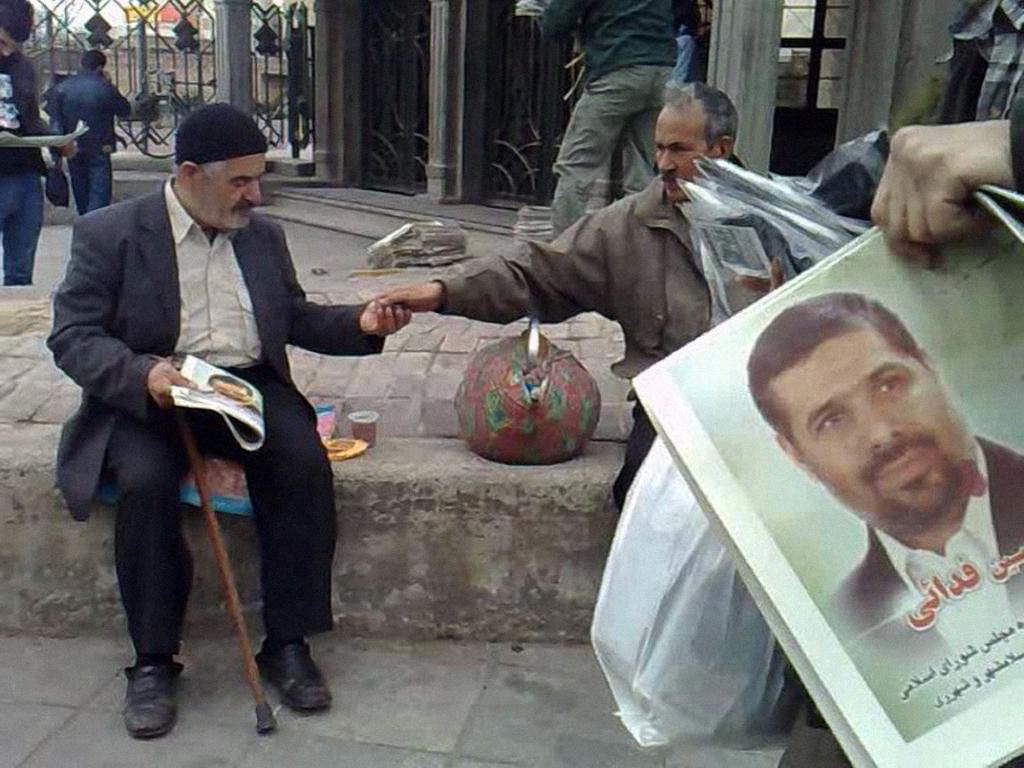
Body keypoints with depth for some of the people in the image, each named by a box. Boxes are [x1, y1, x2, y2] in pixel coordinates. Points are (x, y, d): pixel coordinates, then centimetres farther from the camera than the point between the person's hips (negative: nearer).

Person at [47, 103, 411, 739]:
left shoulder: (263, 235, 15)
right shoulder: (109, 234, 1)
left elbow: (297, 320, 20)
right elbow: (72, 336, -5)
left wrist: (360, 324, 1)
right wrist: (142, 374, -24)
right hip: (147, 396, -3)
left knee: (305, 461, -25)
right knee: (146, 482, -32)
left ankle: (288, 644, -13)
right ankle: (153, 660, -13)